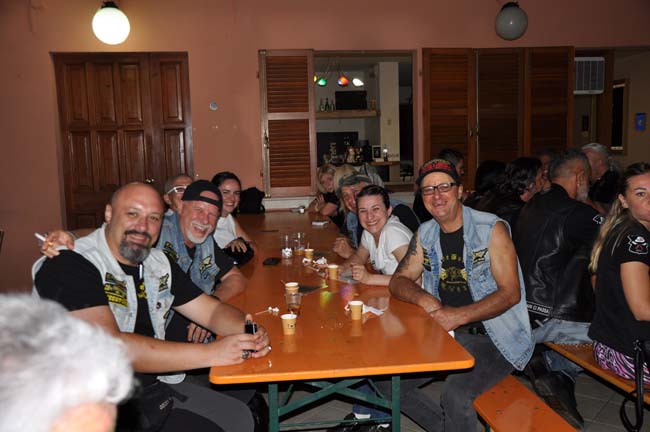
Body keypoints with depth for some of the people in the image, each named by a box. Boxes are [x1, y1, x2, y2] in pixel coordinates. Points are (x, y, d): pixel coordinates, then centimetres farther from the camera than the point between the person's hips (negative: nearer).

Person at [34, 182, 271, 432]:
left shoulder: (160, 264, 5)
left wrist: (248, 333, -17)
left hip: (153, 387, 7)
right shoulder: (67, 265, -18)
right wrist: (211, 353, -30)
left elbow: (212, 310, 6)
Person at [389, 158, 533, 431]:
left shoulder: (491, 229, -10)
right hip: (443, 332, 6)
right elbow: (398, 281, 9)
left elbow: (511, 293, -13)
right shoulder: (425, 235, 7)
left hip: (492, 337, -5)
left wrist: (461, 315, -25)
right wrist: (422, 298, -14)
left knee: (455, 393, -29)